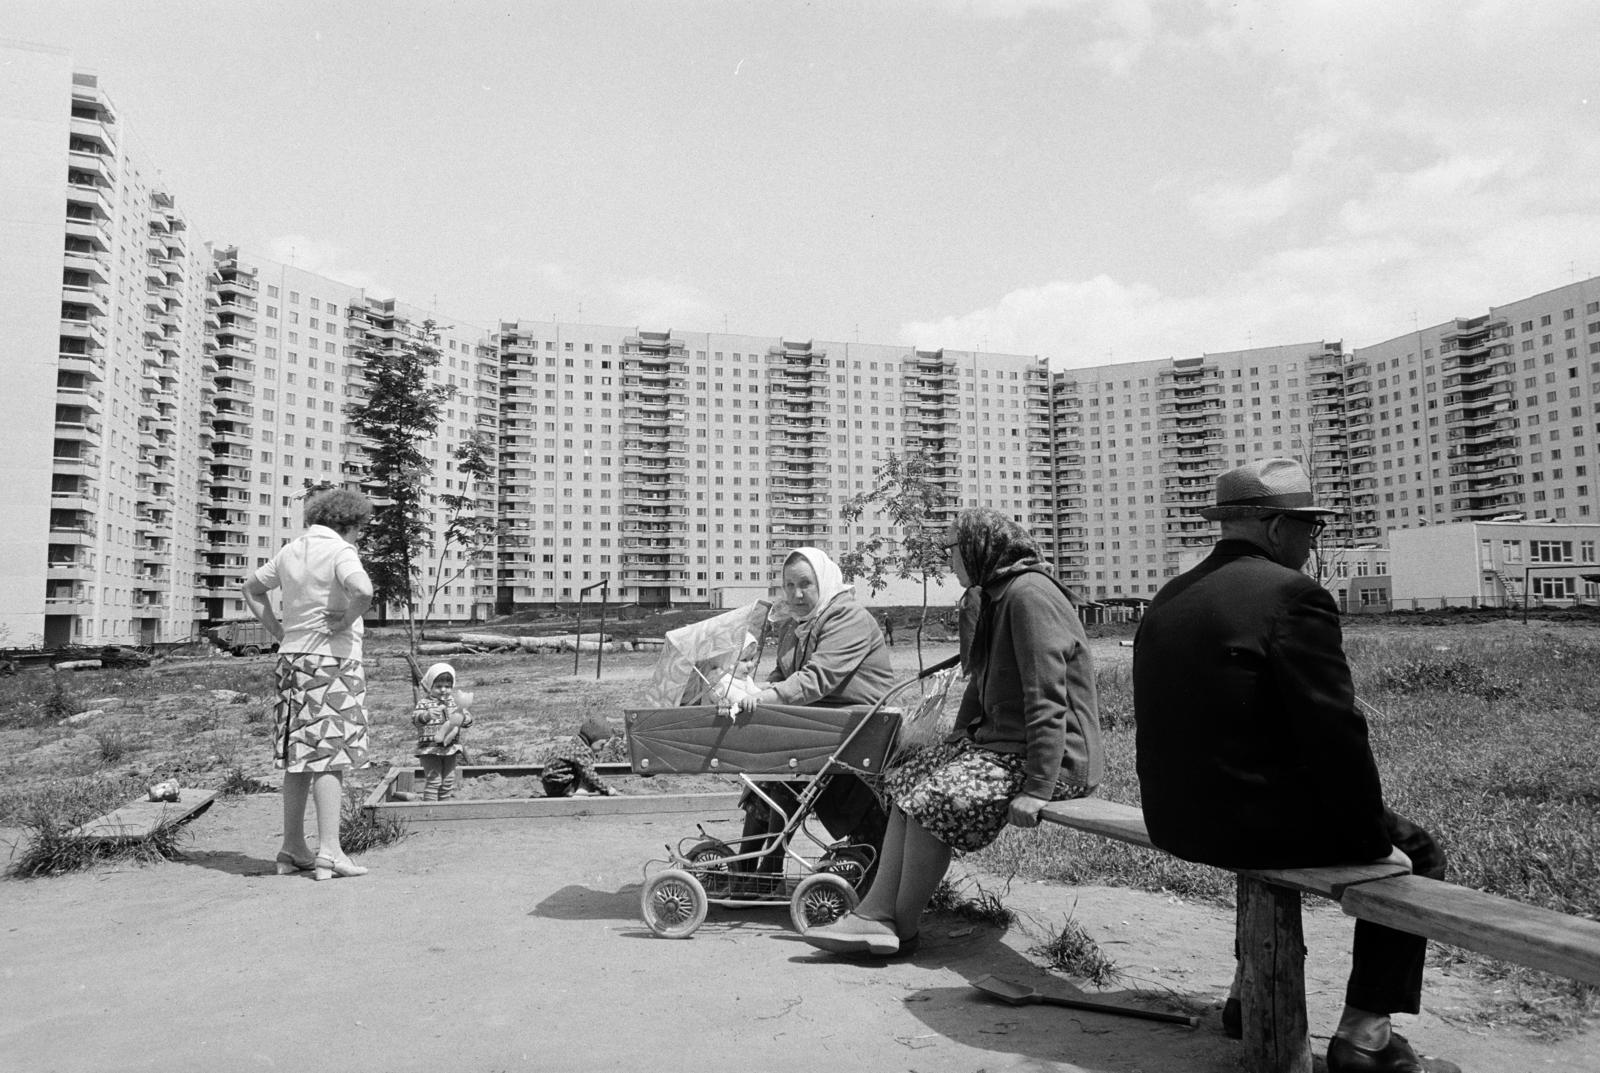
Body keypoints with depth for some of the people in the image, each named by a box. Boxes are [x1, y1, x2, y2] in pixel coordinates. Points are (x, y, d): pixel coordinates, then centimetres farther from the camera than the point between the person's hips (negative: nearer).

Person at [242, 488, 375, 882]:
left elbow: (252, 588, 25)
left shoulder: (290, 551, 11)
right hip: (332, 660, -7)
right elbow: (363, 590, -32)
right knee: (330, 757, -3)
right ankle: (328, 852, -1)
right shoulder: (339, 551, -12)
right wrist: (345, 623, -14)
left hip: (293, 658, 7)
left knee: (299, 757, 14)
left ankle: (293, 849, 21)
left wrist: (278, 631, 16)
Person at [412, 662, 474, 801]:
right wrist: (427, 715, -42)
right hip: (430, 749, -4)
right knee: (433, 779, -7)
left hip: (451, 748, 4)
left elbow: (468, 719, 6)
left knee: (448, 780, 12)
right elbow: (415, 717, -21)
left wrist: (463, 718, -18)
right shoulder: (424, 703, -3)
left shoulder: (454, 702, 9)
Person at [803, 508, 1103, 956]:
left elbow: (1048, 701, -25)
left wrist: (1037, 789, -27)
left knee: (935, 798, -19)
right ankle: (876, 914, -2)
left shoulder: (1029, 594, -19)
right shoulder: (996, 597, 15)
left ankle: (901, 929, -1)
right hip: (1001, 737, 10)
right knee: (910, 780, 1)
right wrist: (957, 740, 13)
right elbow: (982, 683, 21)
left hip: (1053, 756, -10)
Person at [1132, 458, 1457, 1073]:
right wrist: (1374, 837, -2)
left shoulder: (1168, 599, 8)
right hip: (1248, 821, -7)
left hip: (1174, 821, 8)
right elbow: (1336, 736, -17)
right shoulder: (1292, 594, -15)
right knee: (1416, 854, 14)